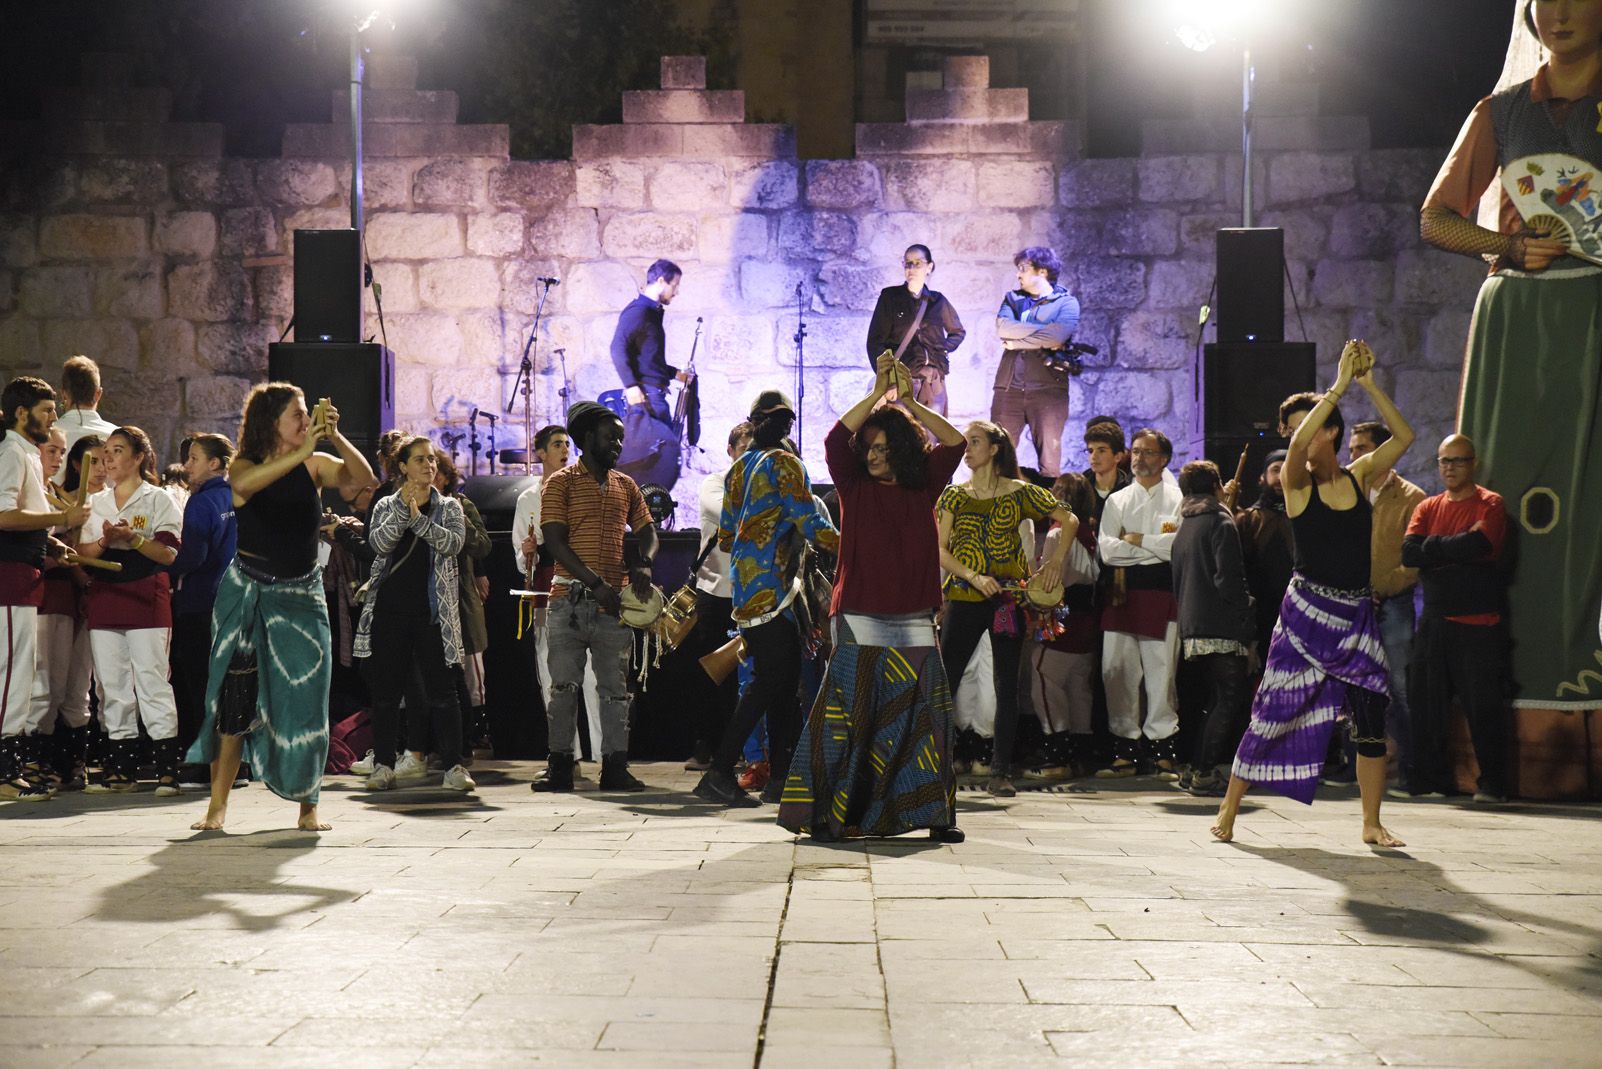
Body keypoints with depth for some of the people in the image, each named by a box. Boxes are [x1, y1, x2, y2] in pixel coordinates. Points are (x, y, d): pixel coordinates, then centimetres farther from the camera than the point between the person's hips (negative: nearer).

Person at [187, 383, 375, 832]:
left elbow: (362, 477, -14)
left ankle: (308, 805, 11)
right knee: (236, 696, -4)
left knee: (303, 701, 1)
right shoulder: (245, 465, -4)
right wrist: (301, 451, -35)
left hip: (301, 596, 2)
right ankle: (218, 804, 0)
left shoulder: (314, 466, 1)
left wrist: (335, 437, -29)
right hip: (247, 593, -2)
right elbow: (243, 484, -28)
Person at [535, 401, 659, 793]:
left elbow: (647, 531, 16)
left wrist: (643, 564, -7)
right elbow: (555, 542, -7)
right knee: (563, 685, -1)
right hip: (570, 601, -4)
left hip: (613, 603, 4)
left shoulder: (626, 486, 16)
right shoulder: (561, 483, 1)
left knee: (615, 686, 4)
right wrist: (596, 583, -16)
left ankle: (615, 766, 7)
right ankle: (559, 766, 5)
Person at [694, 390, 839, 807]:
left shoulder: (740, 467, 15)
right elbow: (810, 522, -13)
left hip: (746, 583, 8)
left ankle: (780, 776, 8)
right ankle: (719, 772, -13)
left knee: (784, 678, 9)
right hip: (772, 585, -8)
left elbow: (725, 536, 19)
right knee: (772, 679, -9)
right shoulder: (784, 463, -7)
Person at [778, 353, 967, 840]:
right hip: (861, 623, -2)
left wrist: (910, 401, -6)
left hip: (915, 624, 2)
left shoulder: (924, 487, 9)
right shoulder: (856, 487, 5)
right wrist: (877, 393, -12)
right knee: (845, 718, -5)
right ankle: (824, 813, -2)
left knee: (921, 720, 4)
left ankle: (933, 814, 10)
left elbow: (954, 442, 1)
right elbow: (834, 441, -10)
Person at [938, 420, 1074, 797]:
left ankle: (1001, 772, 8)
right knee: (943, 679, -4)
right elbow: (939, 549, -1)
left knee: (1007, 686, 1)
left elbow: (1069, 520, 10)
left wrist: (1055, 561, -2)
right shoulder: (954, 495, 7)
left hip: (1008, 598, 0)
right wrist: (974, 577, -15)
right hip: (964, 597, 0)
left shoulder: (1019, 492, 4)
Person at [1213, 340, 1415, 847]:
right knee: (1273, 711, -1)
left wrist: (1368, 384, -8)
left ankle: (1372, 823, 12)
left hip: (1357, 614, 3)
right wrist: (1339, 384, -21)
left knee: (1371, 718, 1)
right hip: (1307, 611, -3)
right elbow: (1299, 443, -24)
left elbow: (1404, 436, -1)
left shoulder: (1359, 476, 7)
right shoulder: (1296, 482, -3)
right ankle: (1229, 809, 9)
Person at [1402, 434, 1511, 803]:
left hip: (1479, 623, -5)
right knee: (1427, 706, 6)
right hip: (1435, 621, 5)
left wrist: (1434, 546, -5)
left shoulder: (1489, 504, 0)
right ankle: (1432, 782, 14)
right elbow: (1409, 552, -2)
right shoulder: (1428, 508, 13)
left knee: (1484, 706, -3)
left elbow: (1477, 544, -19)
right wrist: (1454, 548, -10)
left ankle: (1492, 784, 5)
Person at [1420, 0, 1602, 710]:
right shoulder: (1502, 112, 14)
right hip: (1517, 314, 2)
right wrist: (1514, 247, -4)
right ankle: (1520, 669, -1)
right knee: (1508, 484, -3)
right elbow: (1435, 220, 13)